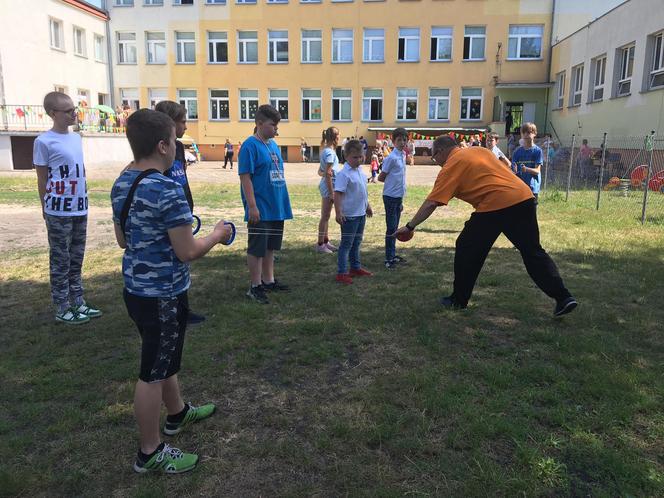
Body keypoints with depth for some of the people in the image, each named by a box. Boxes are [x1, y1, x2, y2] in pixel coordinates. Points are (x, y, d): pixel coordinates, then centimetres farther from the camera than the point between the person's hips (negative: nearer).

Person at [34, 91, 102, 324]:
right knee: (61, 261, 3)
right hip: (59, 211, -7)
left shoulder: (76, 137, 10)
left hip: (80, 208, 7)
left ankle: (78, 303, 25)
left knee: (76, 259, 15)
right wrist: (46, 210, -3)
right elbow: (42, 180, -6)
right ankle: (62, 309, 13)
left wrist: (83, 199, 14)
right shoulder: (44, 142, -10)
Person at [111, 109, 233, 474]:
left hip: (136, 289, 9)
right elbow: (187, 252, -23)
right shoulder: (168, 190, -24)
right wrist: (216, 235, -5)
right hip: (163, 296, -9)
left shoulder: (121, 184, 4)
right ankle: (150, 454, 21)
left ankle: (178, 413, 46)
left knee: (163, 358, 25)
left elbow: (123, 240, 13)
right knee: (153, 372, 4)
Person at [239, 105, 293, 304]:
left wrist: (283, 201, 17)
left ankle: (268, 280, 29)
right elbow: (245, 177, -16)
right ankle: (255, 287, 12)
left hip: (276, 207, 8)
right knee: (257, 249, 2)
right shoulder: (250, 145, -12)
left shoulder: (273, 144, 11)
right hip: (261, 209, -8)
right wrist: (252, 206, -20)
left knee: (270, 246, 17)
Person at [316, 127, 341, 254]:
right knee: (325, 216, -3)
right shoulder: (330, 152, -16)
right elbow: (328, 174, -19)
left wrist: (323, 173, -6)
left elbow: (321, 171, 16)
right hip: (328, 186, -10)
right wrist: (332, 192, -18)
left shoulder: (326, 150, 13)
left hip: (326, 185, 10)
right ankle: (320, 245, 4)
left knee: (326, 216, 15)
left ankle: (326, 242, 25)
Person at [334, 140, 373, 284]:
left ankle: (356, 268, 32)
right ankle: (341, 273, 5)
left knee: (356, 242, 19)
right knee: (346, 244, -2)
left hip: (361, 214, 8)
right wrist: (338, 212, -27)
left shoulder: (360, 170, 9)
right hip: (349, 216, -8)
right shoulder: (344, 174, -18)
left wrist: (367, 206, 26)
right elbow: (338, 194, -22)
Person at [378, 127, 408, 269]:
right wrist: (391, 182, 2)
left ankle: (393, 255, 23)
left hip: (399, 197, 8)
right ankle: (389, 259, 1)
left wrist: (401, 201, 17)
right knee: (391, 228, -5)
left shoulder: (403, 156, 11)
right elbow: (381, 178, -12)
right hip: (391, 197, -8)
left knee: (395, 228, 14)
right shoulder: (391, 158, -15)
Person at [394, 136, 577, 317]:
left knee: (467, 250, 11)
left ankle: (459, 300, 19)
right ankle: (563, 297, 12)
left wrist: (409, 226, 2)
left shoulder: (451, 167, 0)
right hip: (524, 197, 7)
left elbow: (431, 203, -4)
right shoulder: (479, 150, 21)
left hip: (495, 205, -7)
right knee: (534, 253, 15)